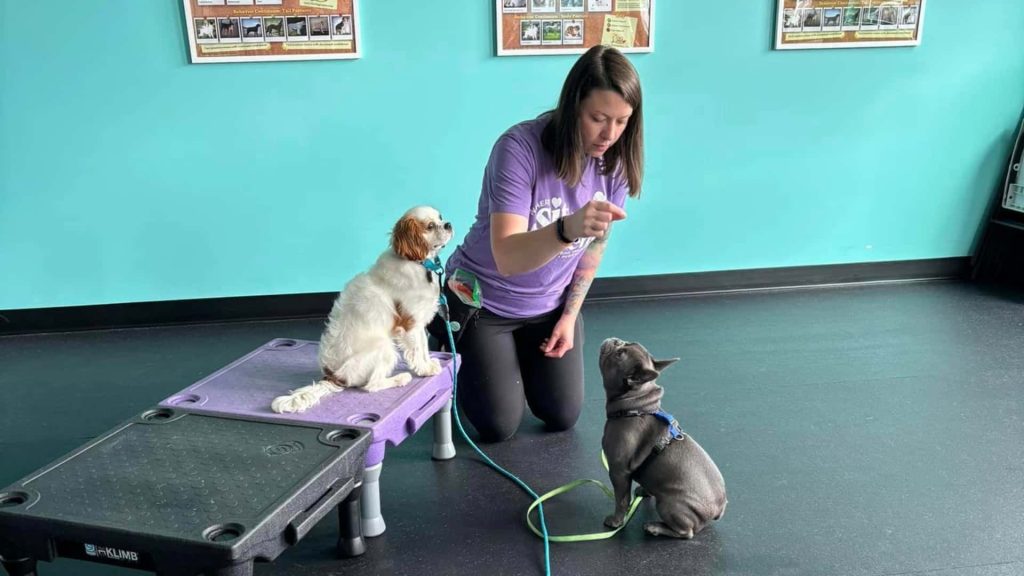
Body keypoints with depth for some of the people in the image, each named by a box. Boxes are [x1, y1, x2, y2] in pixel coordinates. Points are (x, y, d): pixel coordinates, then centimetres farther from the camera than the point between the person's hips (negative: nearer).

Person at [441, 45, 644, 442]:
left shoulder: (615, 159, -14)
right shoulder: (519, 148, -31)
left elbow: (595, 244, 0)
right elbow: (508, 259, -40)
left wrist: (570, 315, -1)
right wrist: (567, 228, -58)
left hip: (550, 303, 5)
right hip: (483, 299, -4)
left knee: (562, 417, 6)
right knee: (498, 427, 0)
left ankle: (518, 352, 35)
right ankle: (456, 353, 29)